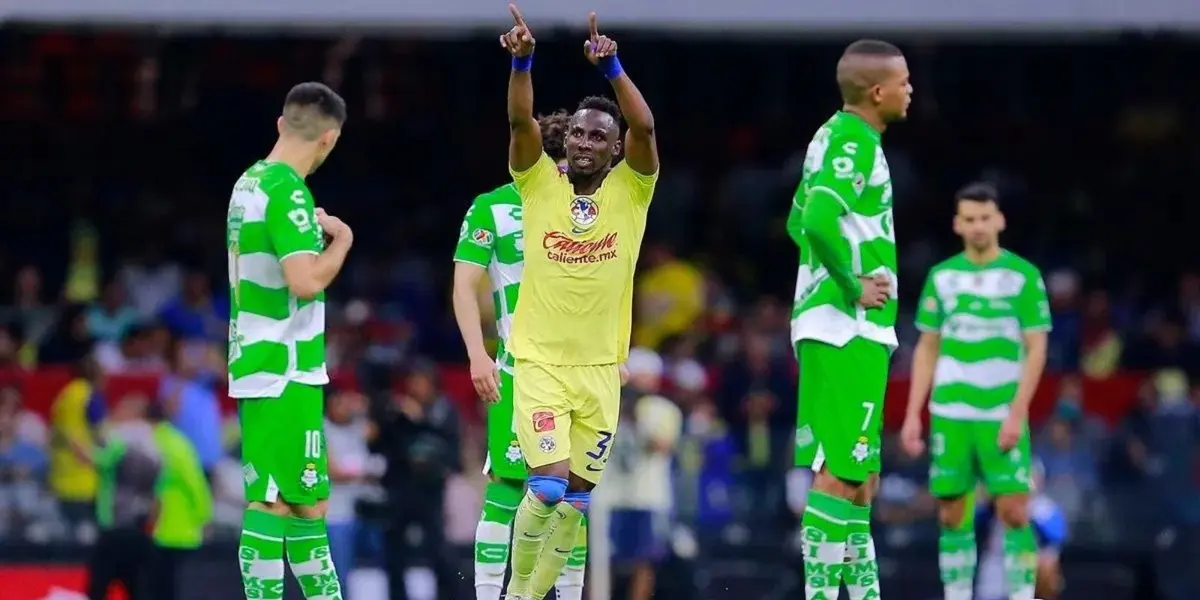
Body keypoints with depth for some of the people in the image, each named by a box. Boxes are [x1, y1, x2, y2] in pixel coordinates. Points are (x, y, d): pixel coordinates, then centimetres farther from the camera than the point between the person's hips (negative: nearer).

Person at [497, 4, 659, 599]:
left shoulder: (630, 190, -1)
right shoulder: (540, 183, -2)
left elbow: (644, 127, -18)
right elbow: (520, 121, -17)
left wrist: (610, 66, -30)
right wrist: (521, 60, -34)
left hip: (601, 368, 2)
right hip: (539, 363, -2)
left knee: (577, 496, 8)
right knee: (548, 487, -15)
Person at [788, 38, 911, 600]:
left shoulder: (832, 136, 17)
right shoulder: (852, 143, -14)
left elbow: (799, 222, 27)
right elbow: (819, 220, -29)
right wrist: (855, 284, -19)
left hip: (851, 331, 10)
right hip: (848, 330, -10)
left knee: (860, 472, 14)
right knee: (839, 470, -10)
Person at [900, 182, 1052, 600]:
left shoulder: (1023, 275, -2)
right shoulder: (941, 276, 8)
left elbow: (1036, 350, -4)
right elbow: (927, 350, 12)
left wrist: (1017, 413, -13)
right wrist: (913, 415, 5)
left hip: (1002, 416, -3)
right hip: (949, 415, 3)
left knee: (1014, 513, -9)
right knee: (951, 515, 3)